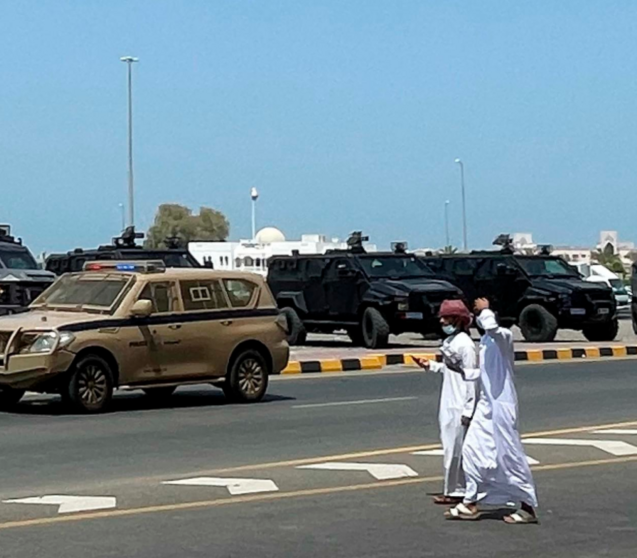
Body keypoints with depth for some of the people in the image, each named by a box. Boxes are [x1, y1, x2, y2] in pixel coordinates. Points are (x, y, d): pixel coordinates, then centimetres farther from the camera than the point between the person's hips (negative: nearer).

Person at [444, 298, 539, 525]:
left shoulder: (504, 336, -13)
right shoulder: (486, 340, 13)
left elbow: (492, 327, -38)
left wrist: (485, 311, -21)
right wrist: (464, 372, 9)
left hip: (502, 403, -9)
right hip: (486, 403, 9)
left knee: (509, 454, -3)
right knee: (472, 449, 9)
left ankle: (528, 506, 6)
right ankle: (470, 502, 19)